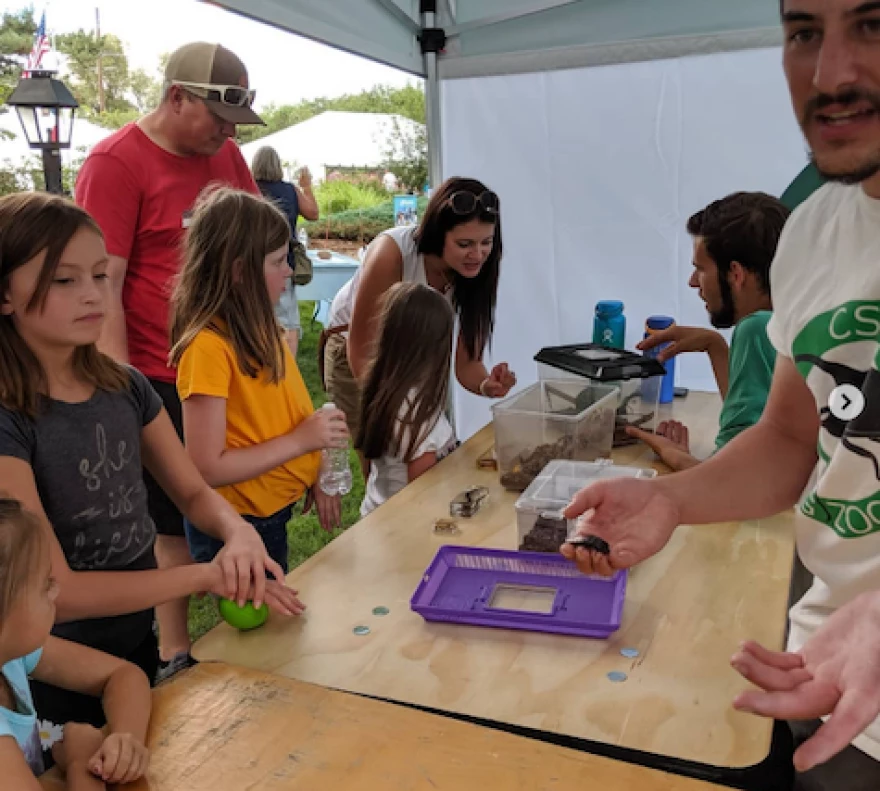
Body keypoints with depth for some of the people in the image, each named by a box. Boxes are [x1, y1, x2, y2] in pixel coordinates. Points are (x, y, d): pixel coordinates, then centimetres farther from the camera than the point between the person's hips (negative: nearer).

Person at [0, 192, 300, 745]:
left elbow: (194, 492, 2)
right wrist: (206, 575, -23)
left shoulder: (127, 388, -6)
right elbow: (54, 590, -25)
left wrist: (238, 533, -20)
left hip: (142, 642, 6)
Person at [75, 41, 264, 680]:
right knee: (172, 520, 7)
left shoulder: (226, 154, 9)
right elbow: (102, 286, -14)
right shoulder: (115, 162, -10)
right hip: (161, 380, -6)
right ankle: (174, 651, 26)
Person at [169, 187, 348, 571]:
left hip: (272, 511, 8)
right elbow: (207, 469, -24)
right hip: (236, 525, -8)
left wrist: (316, 480, 2)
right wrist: (300, 440, -22)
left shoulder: (257, 328, 1)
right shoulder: (209, 345, -24)